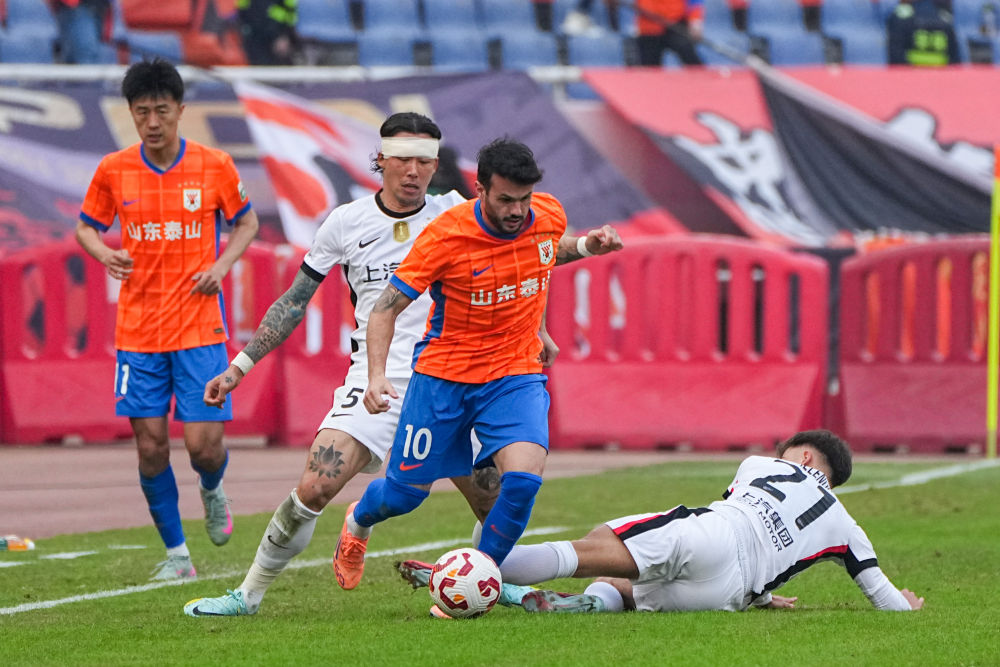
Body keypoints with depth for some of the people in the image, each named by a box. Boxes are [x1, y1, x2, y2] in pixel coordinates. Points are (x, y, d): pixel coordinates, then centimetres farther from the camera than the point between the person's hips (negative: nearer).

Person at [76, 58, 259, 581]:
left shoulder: (214, 166, -4)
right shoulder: (113, 171, -1)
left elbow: (245, 224, 10)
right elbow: (86, 227, 12)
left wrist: (223, 264, -8)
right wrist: (105, 253, -10)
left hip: (200, 327, -1)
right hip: (138, 330, 1)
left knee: (204, 443, -8)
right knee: (150, 445, 0)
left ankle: (212, 491, 29)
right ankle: (176, 554, 15)